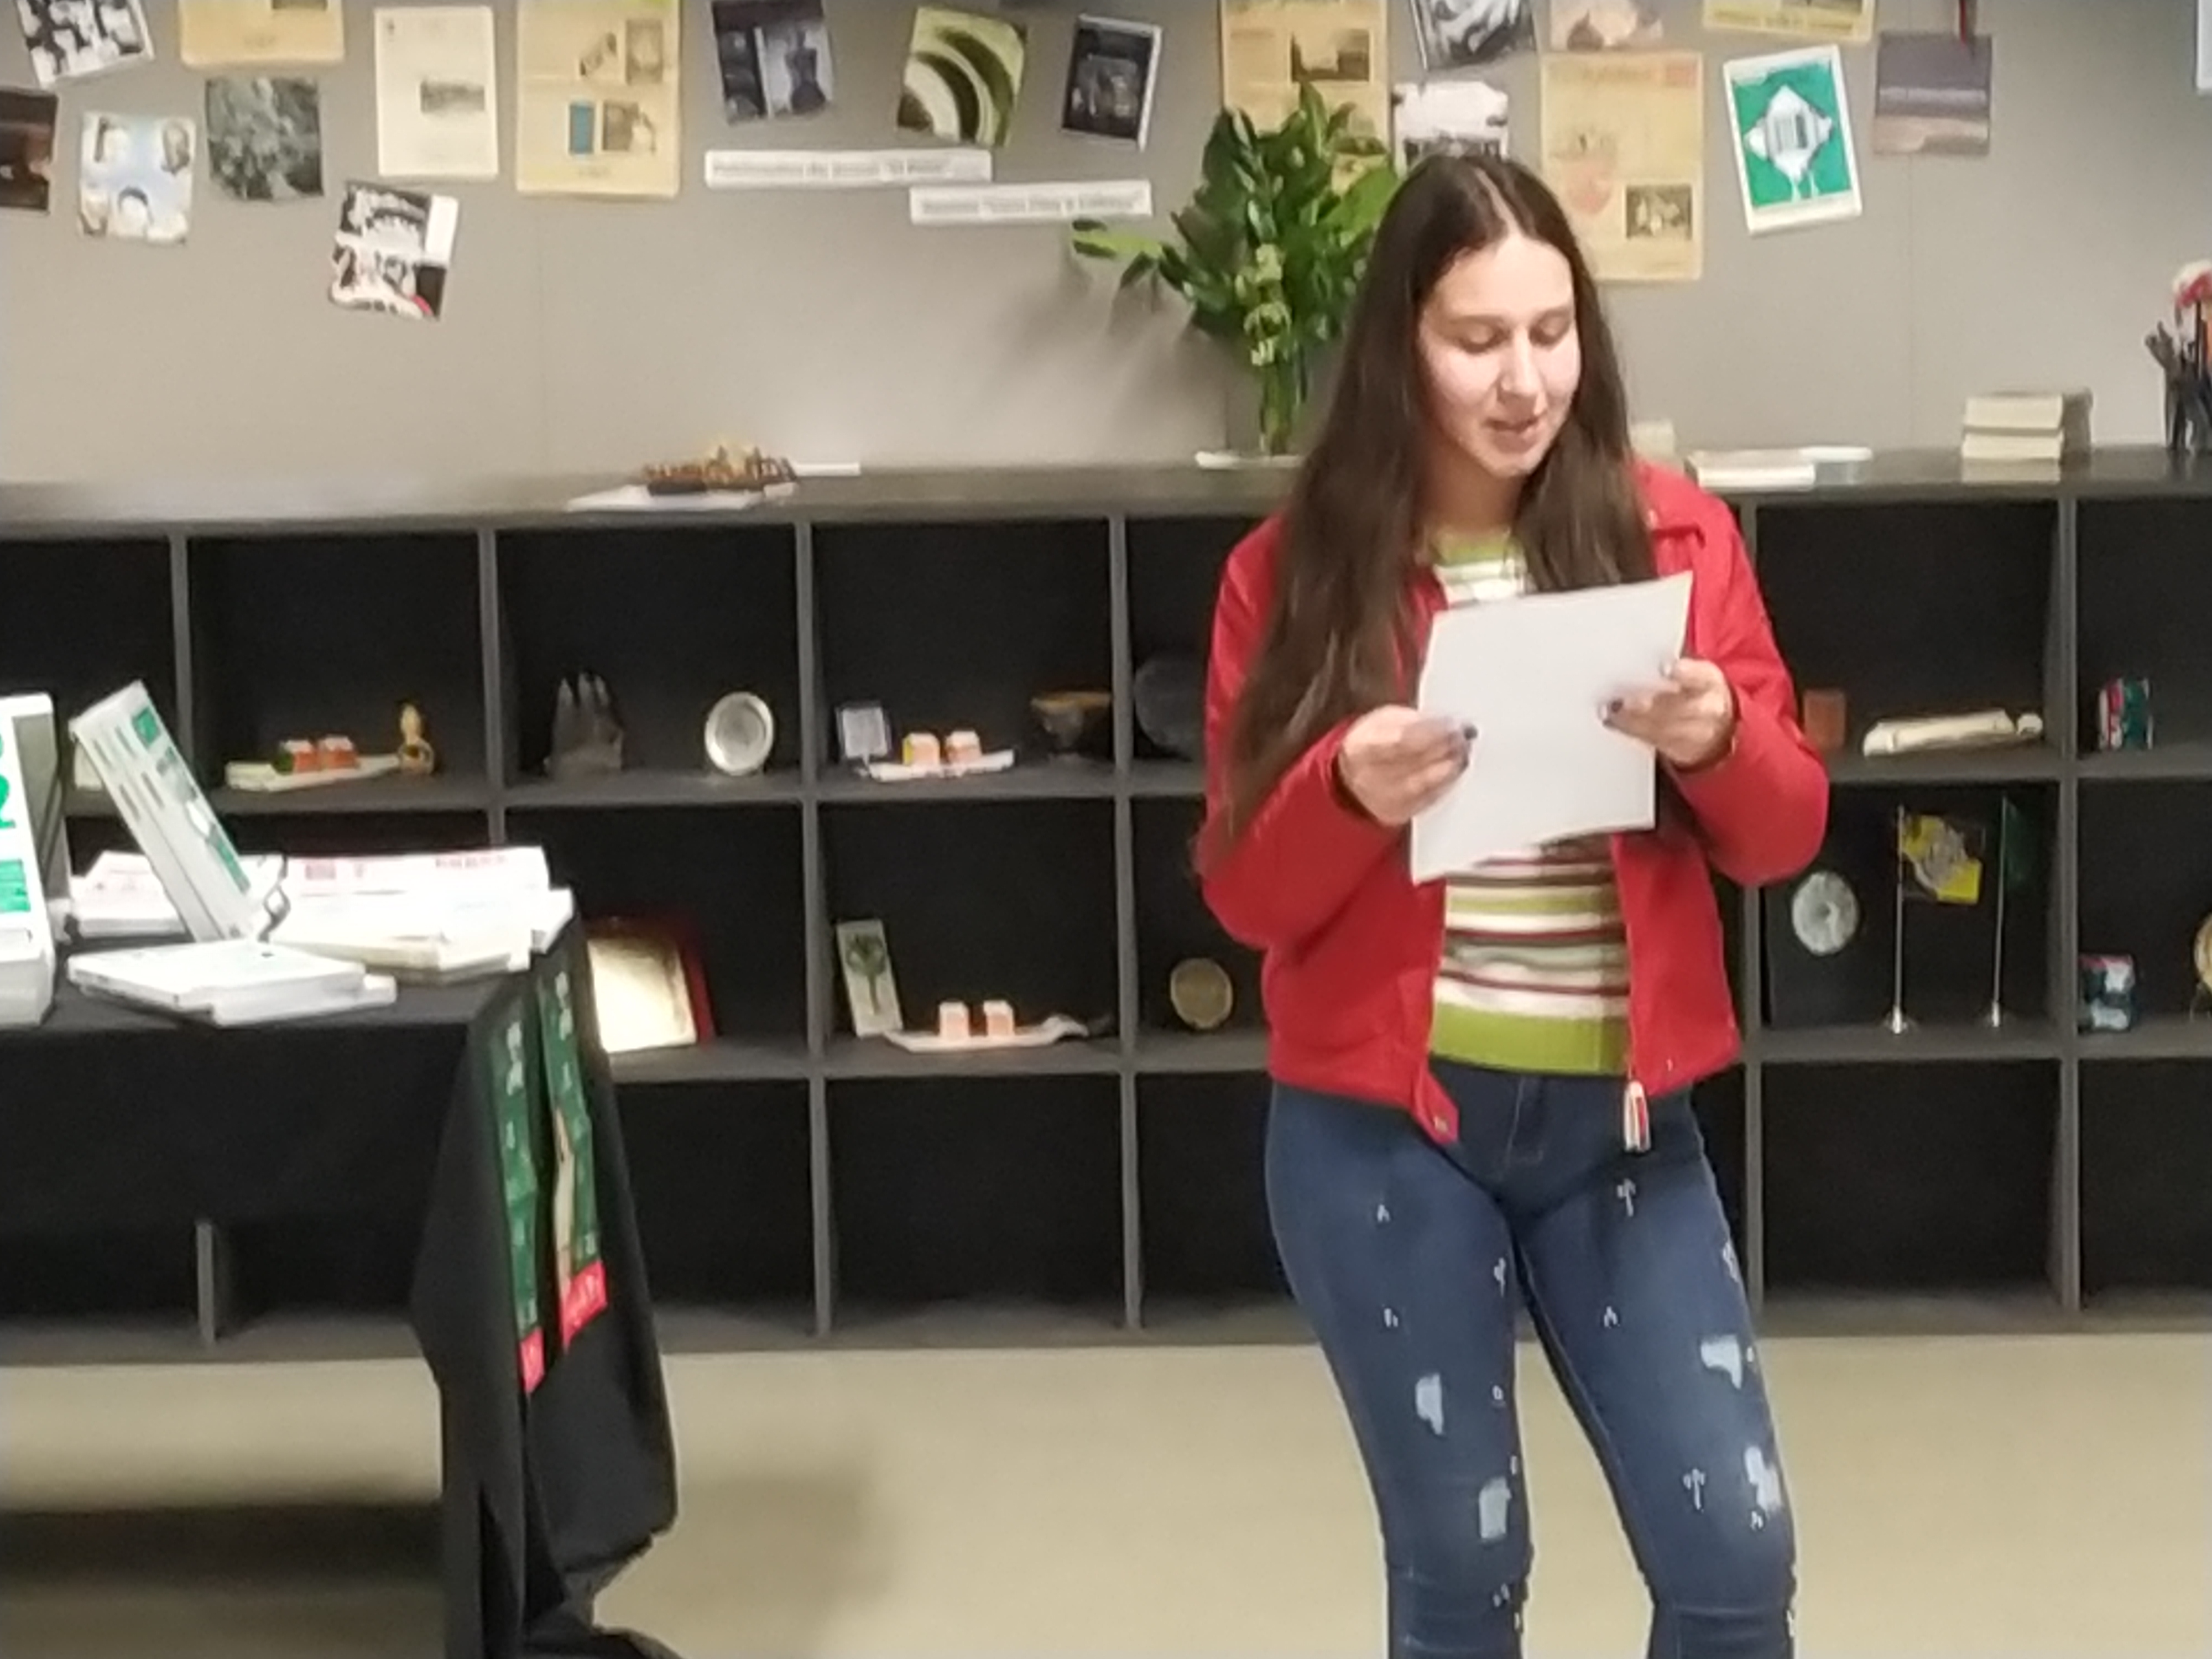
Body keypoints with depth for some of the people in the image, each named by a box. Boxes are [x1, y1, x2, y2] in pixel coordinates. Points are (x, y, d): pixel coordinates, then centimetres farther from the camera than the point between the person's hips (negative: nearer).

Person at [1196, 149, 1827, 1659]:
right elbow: (1245, 892, -2)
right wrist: (1347, 793, -22)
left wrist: (1717, 740, -19)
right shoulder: (1296, 569, -3)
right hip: (1380, 1124, -1)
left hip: (1619, 1116, 2)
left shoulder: (1673, 536, 1)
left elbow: (1783, 838, 3)